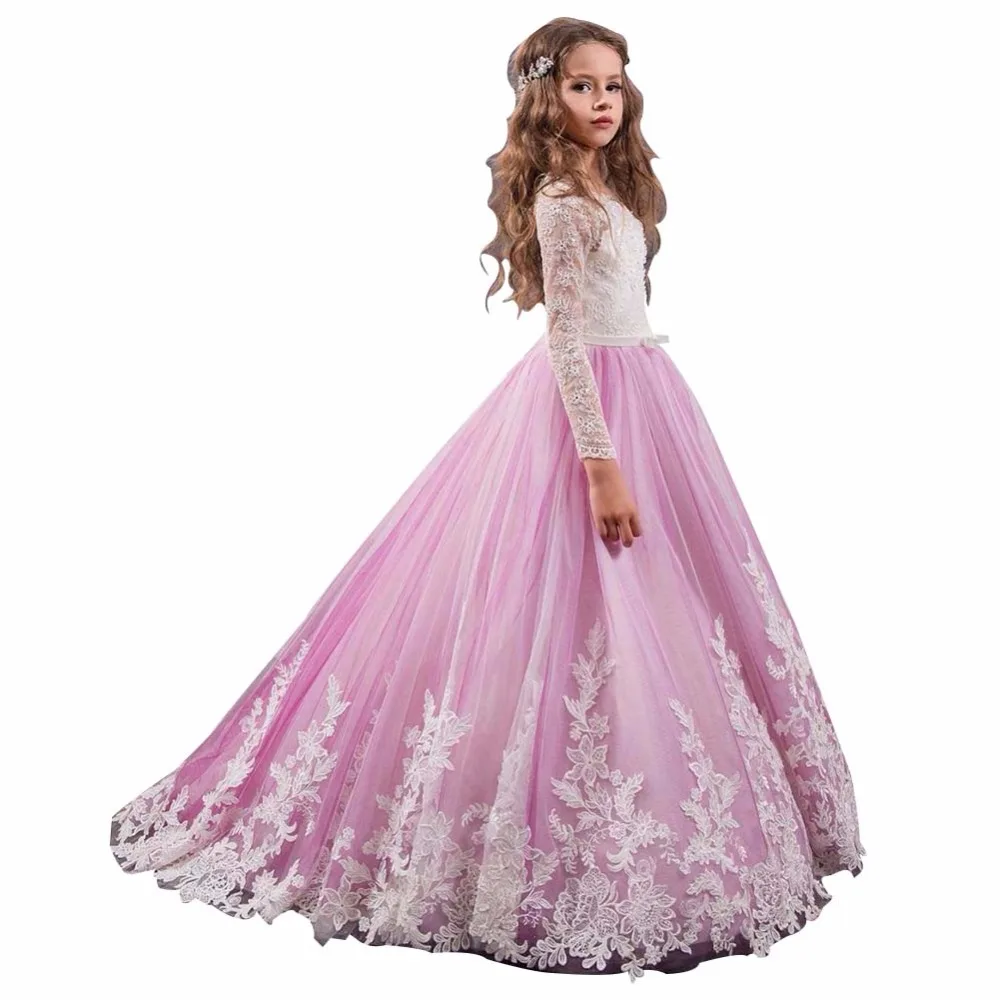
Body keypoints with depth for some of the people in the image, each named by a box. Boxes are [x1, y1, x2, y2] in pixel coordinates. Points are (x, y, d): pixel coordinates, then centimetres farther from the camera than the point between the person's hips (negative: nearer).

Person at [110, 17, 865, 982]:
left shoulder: (609, 185, 16)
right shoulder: (560, 199, -13)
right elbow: (565, 336, -19)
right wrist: (600, 461, -24)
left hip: (636, 387, 10)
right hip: (588, 407, -10)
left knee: (653, 610, 14)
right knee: (592, 606, -6)